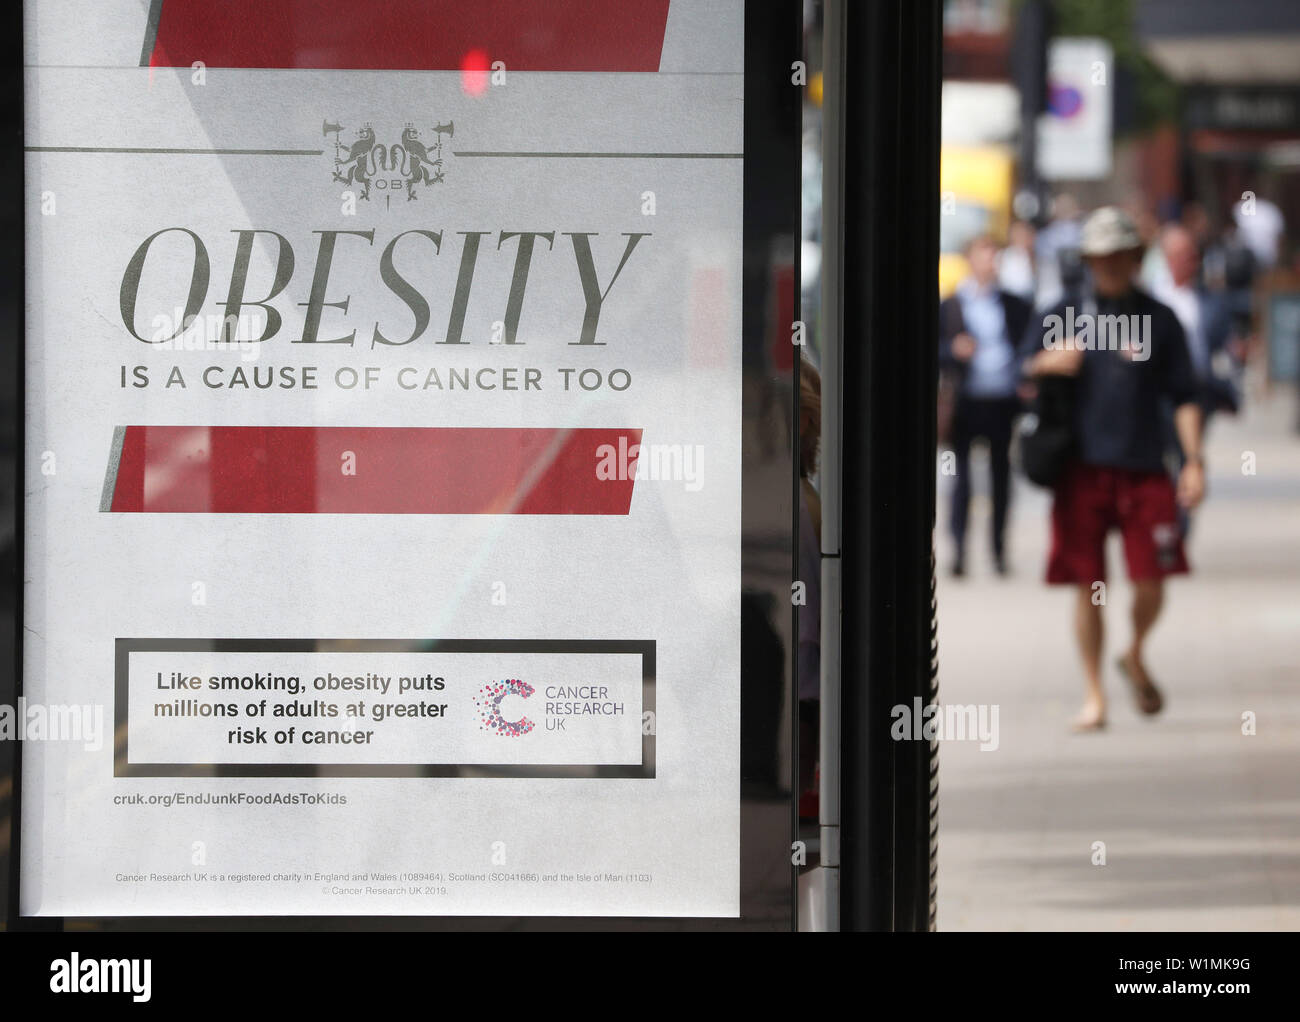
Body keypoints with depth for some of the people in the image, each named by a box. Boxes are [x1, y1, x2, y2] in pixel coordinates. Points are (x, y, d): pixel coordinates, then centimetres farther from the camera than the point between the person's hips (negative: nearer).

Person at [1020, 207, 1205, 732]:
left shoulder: (1159, 320, 8)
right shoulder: (1060, 318, 7)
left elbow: (1184, 395, 9)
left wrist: (1194, 460, 0)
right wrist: (1046, 363, -15)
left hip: (1144, 471, 0)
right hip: (1081, 470, 0)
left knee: (1152, 583, -6)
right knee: (1088, 585, -1)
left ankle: (1136, 657, 25)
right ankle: (1094, 693, 11)